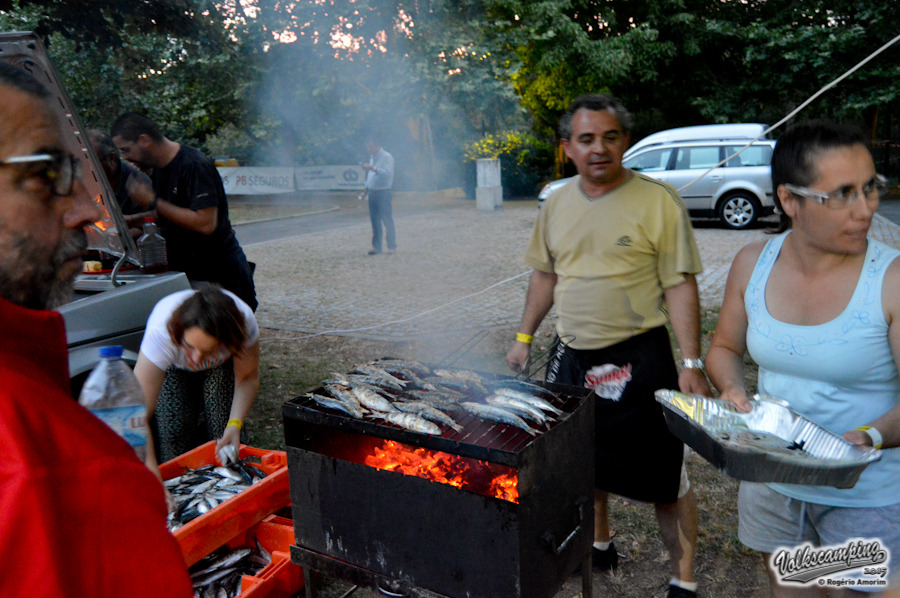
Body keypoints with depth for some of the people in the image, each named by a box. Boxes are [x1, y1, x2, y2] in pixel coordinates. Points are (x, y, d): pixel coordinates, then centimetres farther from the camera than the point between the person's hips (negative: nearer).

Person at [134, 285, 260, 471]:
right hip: (173, 366, -1)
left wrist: (235, 424, -35)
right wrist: (149, 464, -56)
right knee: (173, 428, -17)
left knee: (222, 427, -16)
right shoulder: (161, 331, -45)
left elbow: (248, 378, -21)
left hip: (222, 366, 1)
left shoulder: (244, 321, -40)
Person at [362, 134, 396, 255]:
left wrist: (373, 168, -32)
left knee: (387, 220, -4)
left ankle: (391, 246, 3)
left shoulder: (387, 157, -8)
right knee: (375, 221, 7)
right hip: (372, 192, 7)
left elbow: (388, 173, -22)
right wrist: (366, 188, 19)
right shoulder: (372, 157, 17)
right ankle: (376, 246, 12)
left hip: (383, 192, -7)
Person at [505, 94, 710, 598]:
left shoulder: (658, 201, -11)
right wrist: (525, 337, 14)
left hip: (638, 359, -5)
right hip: (572, 356, 6)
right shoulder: (558, 202, 6)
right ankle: (600, 546, 44)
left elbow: (681, 286, -11)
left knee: (665, 479, 4)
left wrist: (692, 363, -16)